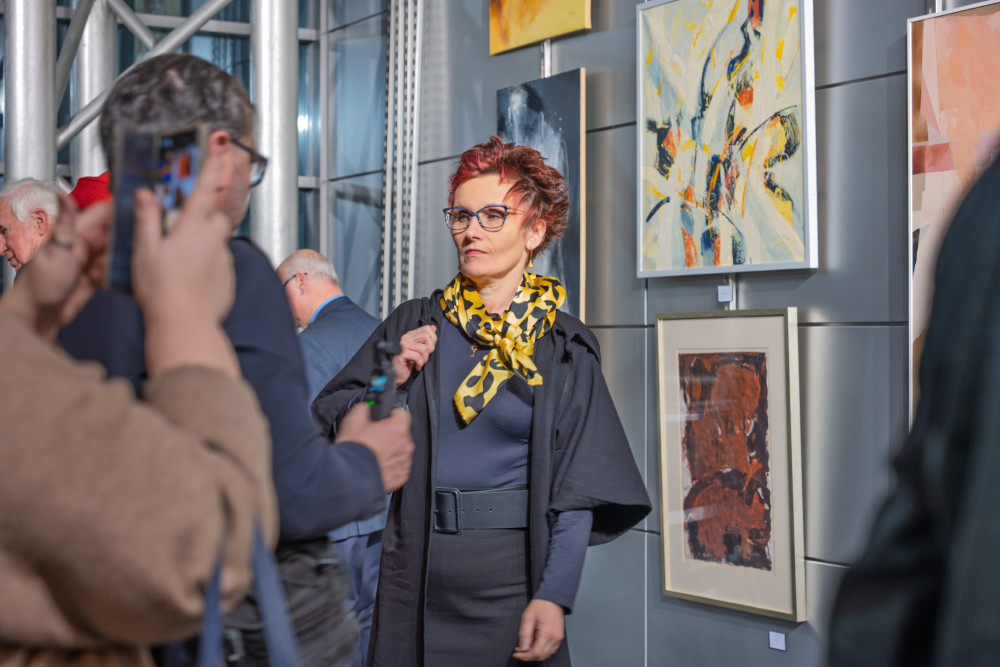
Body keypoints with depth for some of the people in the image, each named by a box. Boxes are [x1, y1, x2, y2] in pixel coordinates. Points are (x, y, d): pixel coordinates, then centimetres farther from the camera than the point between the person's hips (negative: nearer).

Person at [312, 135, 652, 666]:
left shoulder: (565, 348, -1)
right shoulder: (413, 326, 5)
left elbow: (577, 489, -5)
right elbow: (327, 426, 5)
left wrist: (554, 596, -15)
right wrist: (387, 383, -12)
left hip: (514, 570, -1)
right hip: (415, 571, 2)